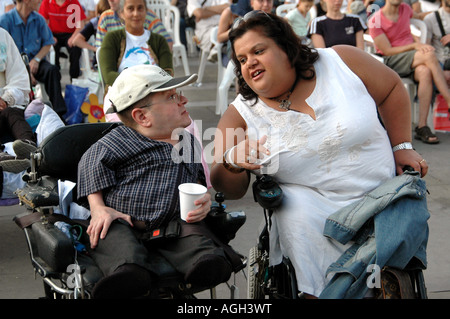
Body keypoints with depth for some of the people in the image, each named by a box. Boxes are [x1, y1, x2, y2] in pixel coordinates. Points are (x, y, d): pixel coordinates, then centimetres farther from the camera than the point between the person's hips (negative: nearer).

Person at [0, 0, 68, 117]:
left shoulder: (39, 19, 7)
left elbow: (48, 43, 13)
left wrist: (36, 59, -8)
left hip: (35, 62, 3)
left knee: (52, 70, -27)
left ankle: (59, 113, -33)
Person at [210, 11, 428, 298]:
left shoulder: (341, 62, -6)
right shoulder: (240, 115, -3)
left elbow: (392, 88, 9)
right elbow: (230, 191, -6)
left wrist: (402, 146, 4)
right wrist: (231, 163, -28)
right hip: (312, 207, 1)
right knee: (295, 211, -31)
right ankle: (319, 290, -12)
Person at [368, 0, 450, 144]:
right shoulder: (376, 20, -5)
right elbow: (387, 50, -9)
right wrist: (414, 45, -16)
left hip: (413, 59, 5)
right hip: (391, 62, -4)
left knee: (425, 72, -32)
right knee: (429, 55, -30)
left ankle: (422, 127, -33)